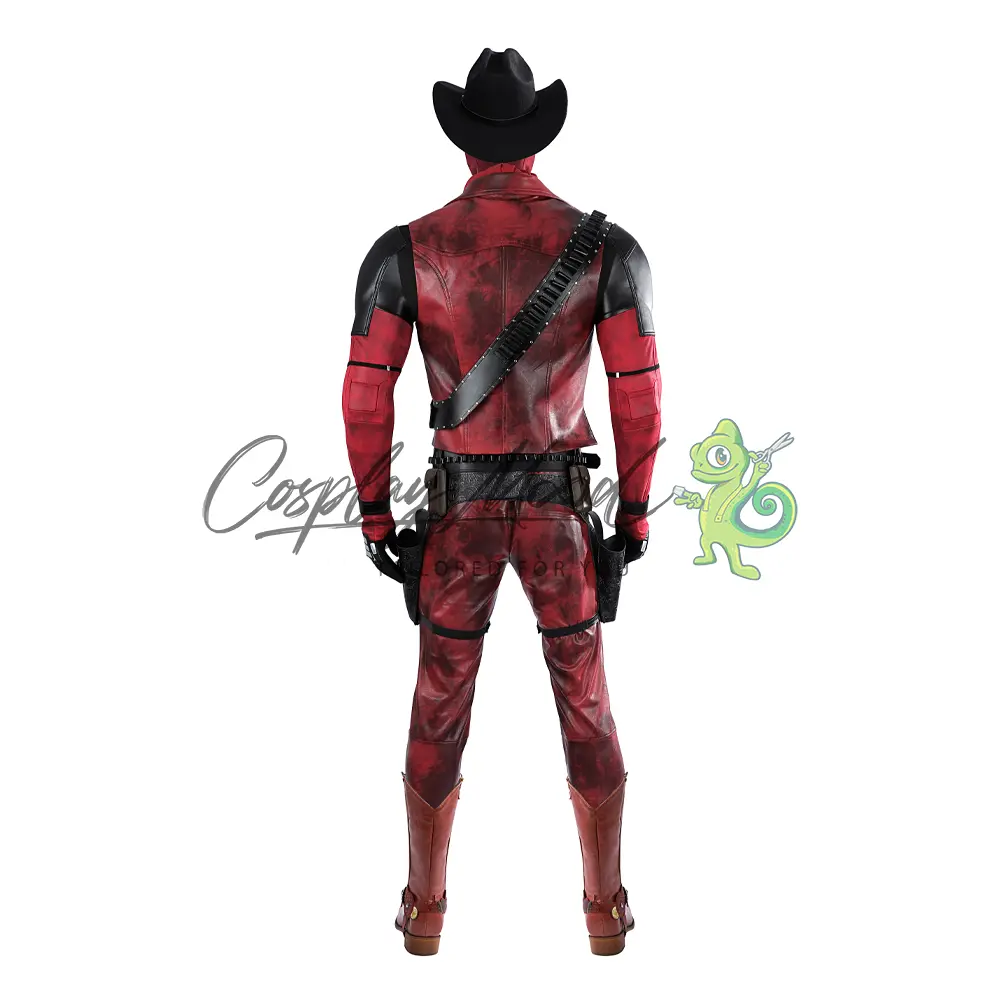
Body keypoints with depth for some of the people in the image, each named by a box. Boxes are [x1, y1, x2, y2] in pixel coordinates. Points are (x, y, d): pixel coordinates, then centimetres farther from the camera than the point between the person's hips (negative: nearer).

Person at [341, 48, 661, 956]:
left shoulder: (405, 249, -7)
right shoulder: (608, 247, -7)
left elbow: (365, 397, -9)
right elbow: (639, 397, -9)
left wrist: (374, 515, 2)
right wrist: (637, 511, 3)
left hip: (459, 511, 0)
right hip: (558, 509, 0)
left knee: (440, 709, 15)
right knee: (586, 703, 15)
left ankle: (426, 908, 28)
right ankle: (605, 906, 26)